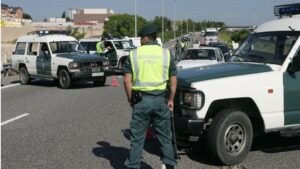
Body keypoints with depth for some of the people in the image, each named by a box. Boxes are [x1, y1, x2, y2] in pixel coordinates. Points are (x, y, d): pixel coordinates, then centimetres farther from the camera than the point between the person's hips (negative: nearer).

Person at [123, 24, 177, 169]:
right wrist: (171, 99, 11)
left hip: (141, 100, -1)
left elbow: (127, 80, -6)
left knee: (137, 137, 8)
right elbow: (173, 81, 2)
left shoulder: (134, 54, 0)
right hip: (160, 100, 1)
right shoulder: (166, 54, 3)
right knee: (165, 137, 14)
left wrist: (130, 99, 5)